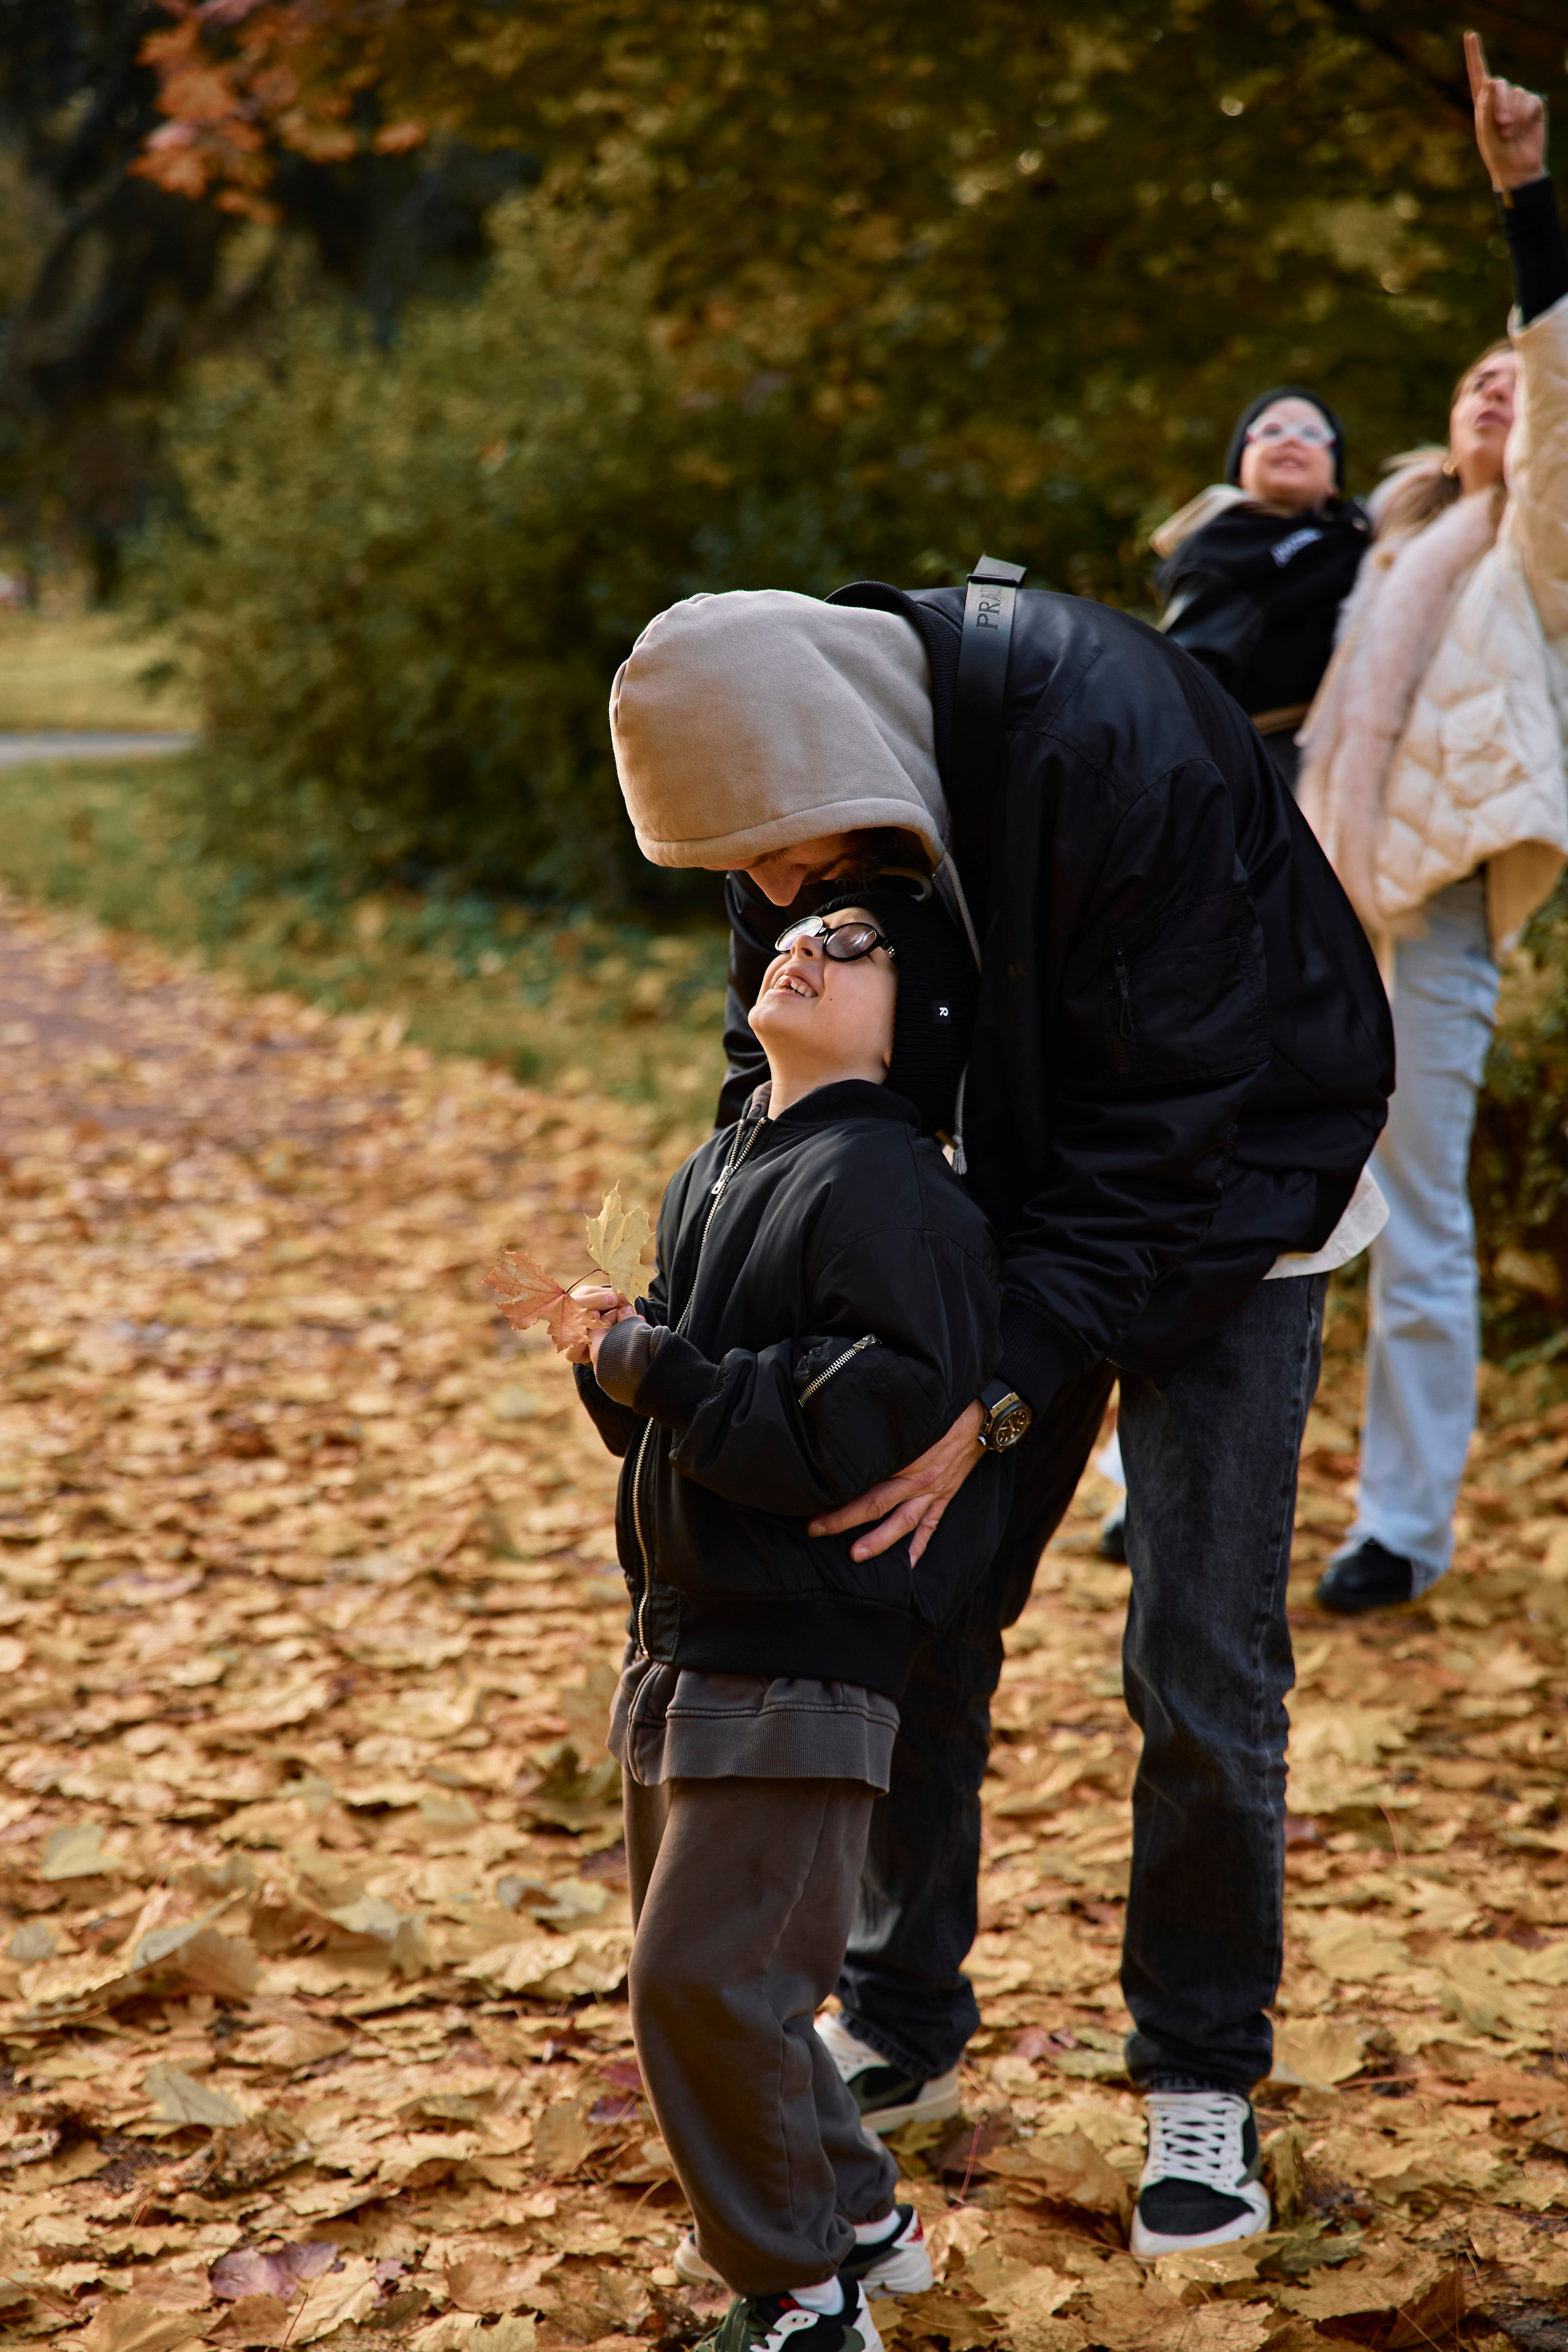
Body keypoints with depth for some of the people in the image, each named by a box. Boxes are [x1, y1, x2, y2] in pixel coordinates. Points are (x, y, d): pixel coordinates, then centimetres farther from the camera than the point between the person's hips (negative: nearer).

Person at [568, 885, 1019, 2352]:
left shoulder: (886, 1190, -16)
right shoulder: (713, 1173, 12)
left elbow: (869, 1423, -25)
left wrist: (663, 1370, -20)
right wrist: (621, 1357, -3)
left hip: (801, 1664, -9)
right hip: (685, 1635, 9)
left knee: (705, 1978, -8)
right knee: (683, 1971, 17)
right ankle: (854, 2214, 34)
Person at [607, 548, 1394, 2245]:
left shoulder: (1114, 747, -36)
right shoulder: (808, 770, -15)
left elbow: (1166, 1121, -32)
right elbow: (775, 1055, -3)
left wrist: (997, 1392, -35)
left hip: (1228, 1192, -5)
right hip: (1015, 1191, 5)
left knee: (1202, 1665, -6)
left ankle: (1201, 2074, 13)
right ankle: (899, 2027, 23)